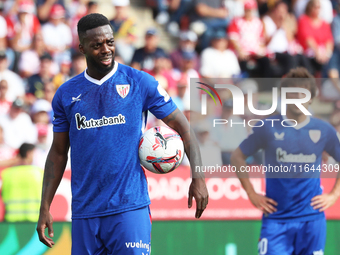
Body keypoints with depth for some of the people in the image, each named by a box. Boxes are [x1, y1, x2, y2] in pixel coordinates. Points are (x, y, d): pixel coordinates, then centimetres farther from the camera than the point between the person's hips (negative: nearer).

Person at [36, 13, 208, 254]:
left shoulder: (140, 83, 0)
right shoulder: (66, 94, 9)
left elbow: (183, 127, 2)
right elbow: (58, 153, 15)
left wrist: (198, 177, -10)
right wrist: (45, 208, 9)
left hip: (130, 206, -3)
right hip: (84, 213, 3)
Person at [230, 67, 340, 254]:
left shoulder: (323, 130, 3)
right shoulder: (268, 128, -1)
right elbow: (237, 157, 9)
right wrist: (252, 194, 3)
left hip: (312, 218, 2)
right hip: (276, 217, -1)